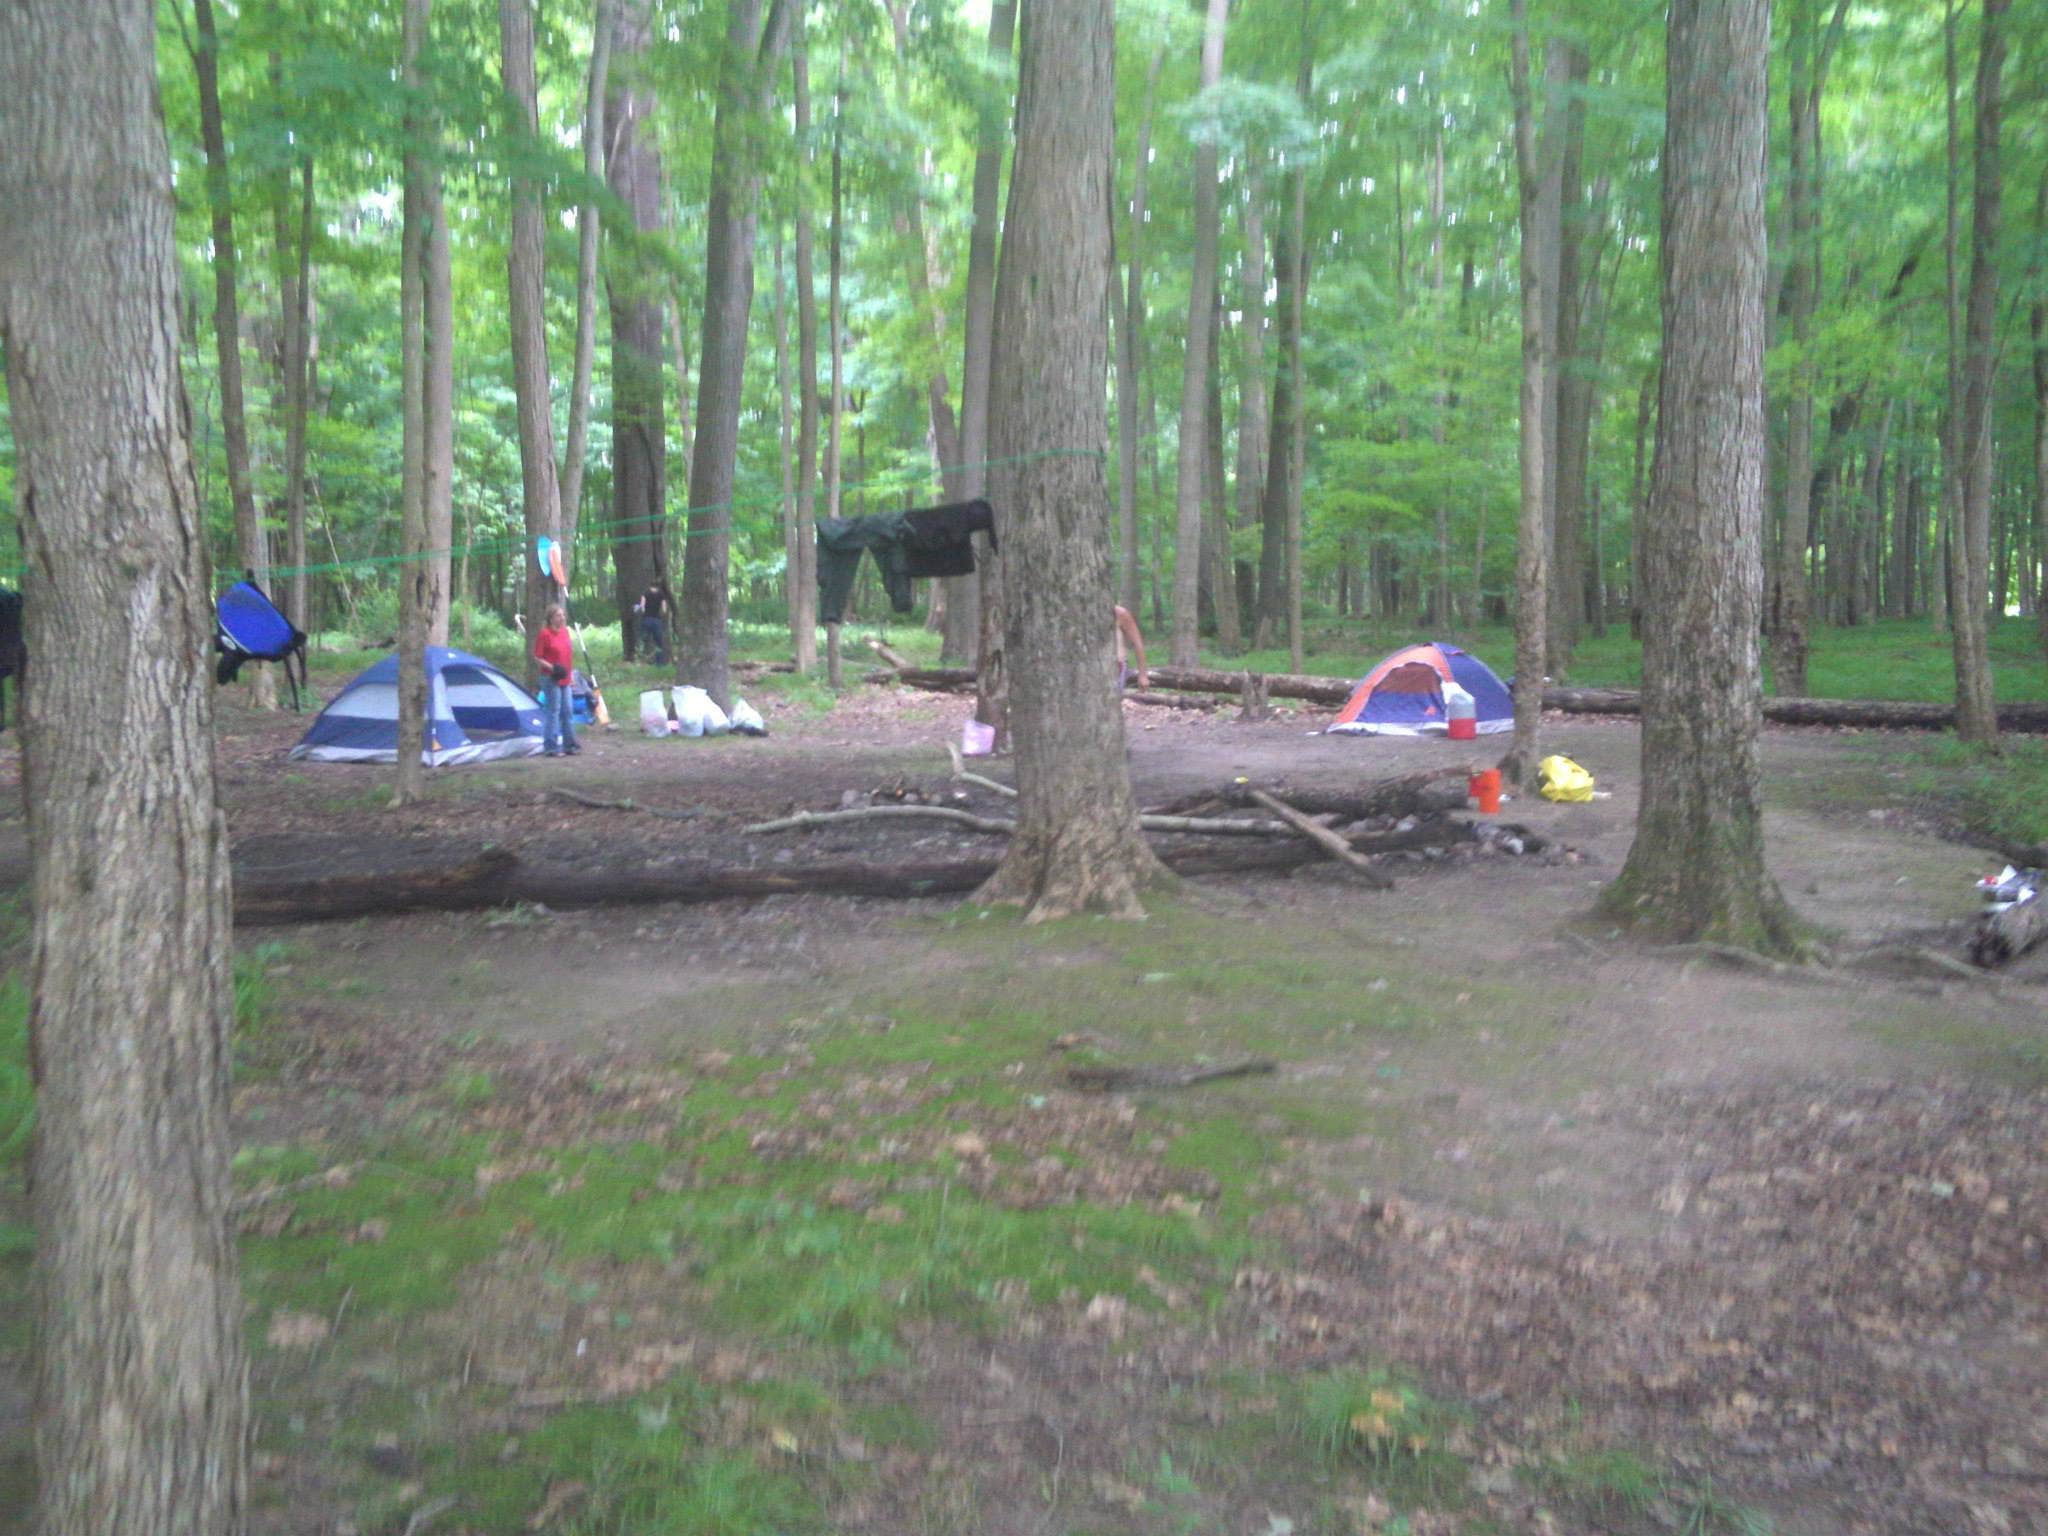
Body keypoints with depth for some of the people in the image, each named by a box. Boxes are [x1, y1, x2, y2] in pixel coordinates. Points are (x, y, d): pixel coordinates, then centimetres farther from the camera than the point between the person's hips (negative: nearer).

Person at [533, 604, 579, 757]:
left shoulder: (565, 631, 10)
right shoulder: (544, 634, -11)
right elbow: (537, 657, -11)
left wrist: (571, 672, 17)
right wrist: (551, 667, -21)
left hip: (565, 679, 7)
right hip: (552, 679, -7)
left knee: (568, 711, 10)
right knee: (553, 711, -5)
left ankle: (570, 745, 18)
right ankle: (551, 747, 1)